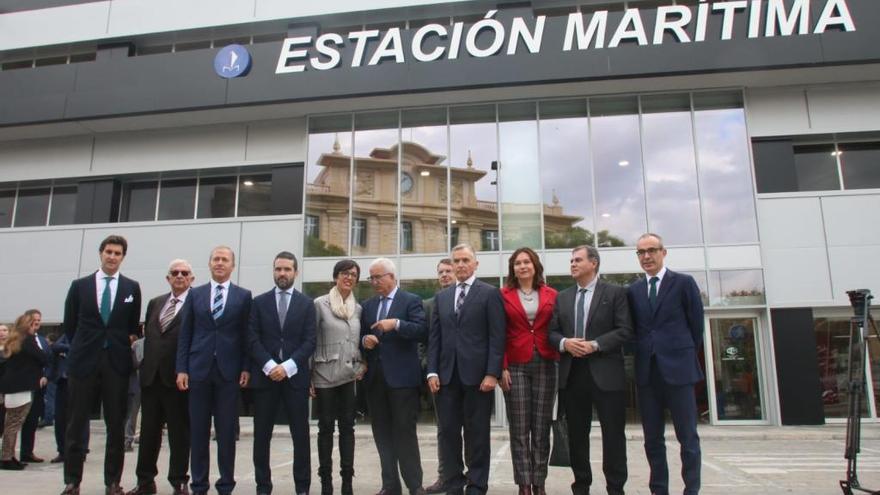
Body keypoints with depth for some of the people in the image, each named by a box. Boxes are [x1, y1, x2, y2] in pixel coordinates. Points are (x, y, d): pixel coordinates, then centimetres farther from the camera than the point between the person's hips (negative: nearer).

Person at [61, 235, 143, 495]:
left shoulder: (132, 288, 4)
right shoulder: (80, 285, 5)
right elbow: (69, 324, 11)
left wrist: (125, 347, 5)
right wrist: (83, 348, 10)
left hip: (117, 363, 0)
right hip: (84, 361, 0)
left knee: (116, 425, 5)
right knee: (76, 424, 5)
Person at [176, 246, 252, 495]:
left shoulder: (243, 296, 4)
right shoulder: (195, 294, 9)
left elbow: (246, 335, 2)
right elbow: (185, 334, 7)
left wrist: (246, 367, -4)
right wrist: (182, 368, 0)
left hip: (229, 371, -1)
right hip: (199, 369, 2)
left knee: (227, 432, 4)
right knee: (198, 430, 7)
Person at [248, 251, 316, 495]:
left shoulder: (306, 304, 6)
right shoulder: (259, 302, 8)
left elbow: (309, 342, -1)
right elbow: (252, 340, 1)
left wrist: (287, 366, -13)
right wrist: (269, 366, -13)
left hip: (295, 376, -1)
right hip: (264, 375, 1)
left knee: (301, 436, 3)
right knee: (262, 436, 6)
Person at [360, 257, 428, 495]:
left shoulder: (411, 300, -3)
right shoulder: (368, 305, 14)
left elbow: (422, 331, -14)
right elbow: (361, 335, 17)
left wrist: (396, 324, -25)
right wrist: (364, 340, -6)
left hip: (402, 376, -5)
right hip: (375, 377, 6)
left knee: (405, 431, -2)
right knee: (382, 433, 9)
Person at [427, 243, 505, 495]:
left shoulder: (490, 293, -1)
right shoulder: (442, 296, 14)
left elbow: (497, 337, -6)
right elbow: (434, 337, 11)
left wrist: (492, 373, -13)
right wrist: (432, 371, 2)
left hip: (477, 374, -4)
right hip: (447, 375, 4)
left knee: (477, 434, 4)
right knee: (449, 432, 8)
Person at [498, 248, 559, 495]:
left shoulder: (551, 295, 6)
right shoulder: (504, 295, 1)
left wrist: (560, 362, 0)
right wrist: (502, 367, -7)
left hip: (545, 366, 2)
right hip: (516, 367, -1)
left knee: (542, 428, 7)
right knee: (519, 429, 3)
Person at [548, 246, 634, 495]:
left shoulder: (615, 292, 1)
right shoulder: (562, 297, 13)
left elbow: (625, 330, -7)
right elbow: (552, 332, 11)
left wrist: (595, 345, -16)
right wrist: (564, 342, -11)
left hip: (606, 372, -4)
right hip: (572, 373, 4)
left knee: (613, 433, 3)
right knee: (576, 434, 11)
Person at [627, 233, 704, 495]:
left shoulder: (684, 283, 0)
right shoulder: (633, 291, 10)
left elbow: (696, 324, 3)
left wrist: (685, 356, 6)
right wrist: (642, 356, 4)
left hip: (677, 368, -3)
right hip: (646, 372, 4)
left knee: (687, 435, 4)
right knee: (652, 438, 8)